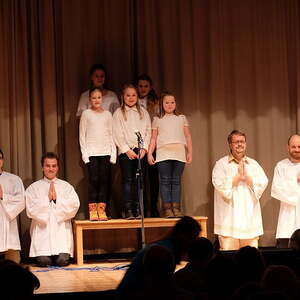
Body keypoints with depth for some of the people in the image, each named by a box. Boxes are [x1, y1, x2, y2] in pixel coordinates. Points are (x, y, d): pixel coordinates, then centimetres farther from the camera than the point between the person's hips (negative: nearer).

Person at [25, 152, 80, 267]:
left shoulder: (66, 186, 14)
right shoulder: (34, 187, 10)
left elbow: (74, 206, 0)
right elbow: (31, 209, -3)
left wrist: (56, 199, -7)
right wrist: (47, 199, -6)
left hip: (61, 229, 1)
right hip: (42, 229, -1)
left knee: (63, 260, -19)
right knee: (43, 261, -19)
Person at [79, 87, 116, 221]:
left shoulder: (107, 114, 11)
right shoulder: (86, 114, 4)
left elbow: (111, 135, 12)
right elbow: (82, 135, 3)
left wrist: (113, 153, 4)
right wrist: (85, 153, -6)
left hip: (106, 151, 2)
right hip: (92, 152, -2)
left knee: (104, 181, -2)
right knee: (94, 180, -8)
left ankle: (101, 210, -1)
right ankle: (92, 210, -6)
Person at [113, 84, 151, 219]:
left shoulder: (143, 112, 14)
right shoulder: (118, 113, 5)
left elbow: (148, 131, 11)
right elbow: (117, 134, -1)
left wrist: (144, 148, -2)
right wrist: (127, 150, -8)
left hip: (141, 151, 3)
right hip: (125, 151, -3)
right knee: (128, 180, -8)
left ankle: (138, 210, 0)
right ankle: (128, 210, -10)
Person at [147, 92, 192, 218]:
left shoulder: (181, 118, 18)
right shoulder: (157, 119, 13)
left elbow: (188, 136, 15)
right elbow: (153, 138, 11)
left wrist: (190, 152, 7)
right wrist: (149, 153, 1)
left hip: (179, 154, 1)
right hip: (163, 154, -1)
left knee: (176, 180, -1)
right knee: (165, 181, -6)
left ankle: (176, 208, -2)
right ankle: (167, 209, -7)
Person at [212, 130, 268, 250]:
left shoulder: (253, 164, 14)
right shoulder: (221, 164, 4)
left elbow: (263, 184, 1)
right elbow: (220, 186, -10)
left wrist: (246, 175, -7)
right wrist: (238, 176, -7)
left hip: (250, 220, 3)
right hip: (229, 220, -3)